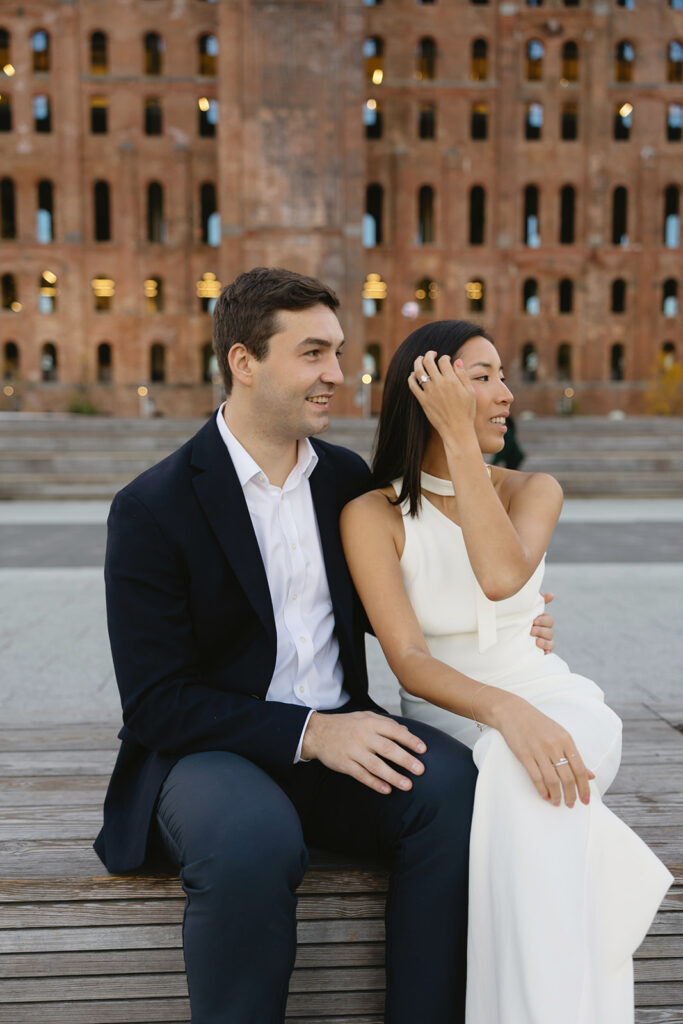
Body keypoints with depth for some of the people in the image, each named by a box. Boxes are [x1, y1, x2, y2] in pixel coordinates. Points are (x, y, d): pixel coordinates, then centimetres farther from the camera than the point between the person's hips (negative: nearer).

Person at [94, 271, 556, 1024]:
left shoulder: (347, 477, 8)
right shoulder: (152, 509, -9)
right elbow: (154, 703, -12)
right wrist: (308, 733, -22)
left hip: (338, 735, 5)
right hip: (206, 749, -4)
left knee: (454, 784, -25)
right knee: (255, 840, -36)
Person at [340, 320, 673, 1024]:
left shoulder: (533, 490, 3)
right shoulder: (372, 515, -4)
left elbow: (502, 576, -21)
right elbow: (409, 663, -15)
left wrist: (457, 437, -19)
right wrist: (505, 710, -34)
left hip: (553, 703, 1)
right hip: (447, 720, -1)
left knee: (519, 776, -35)